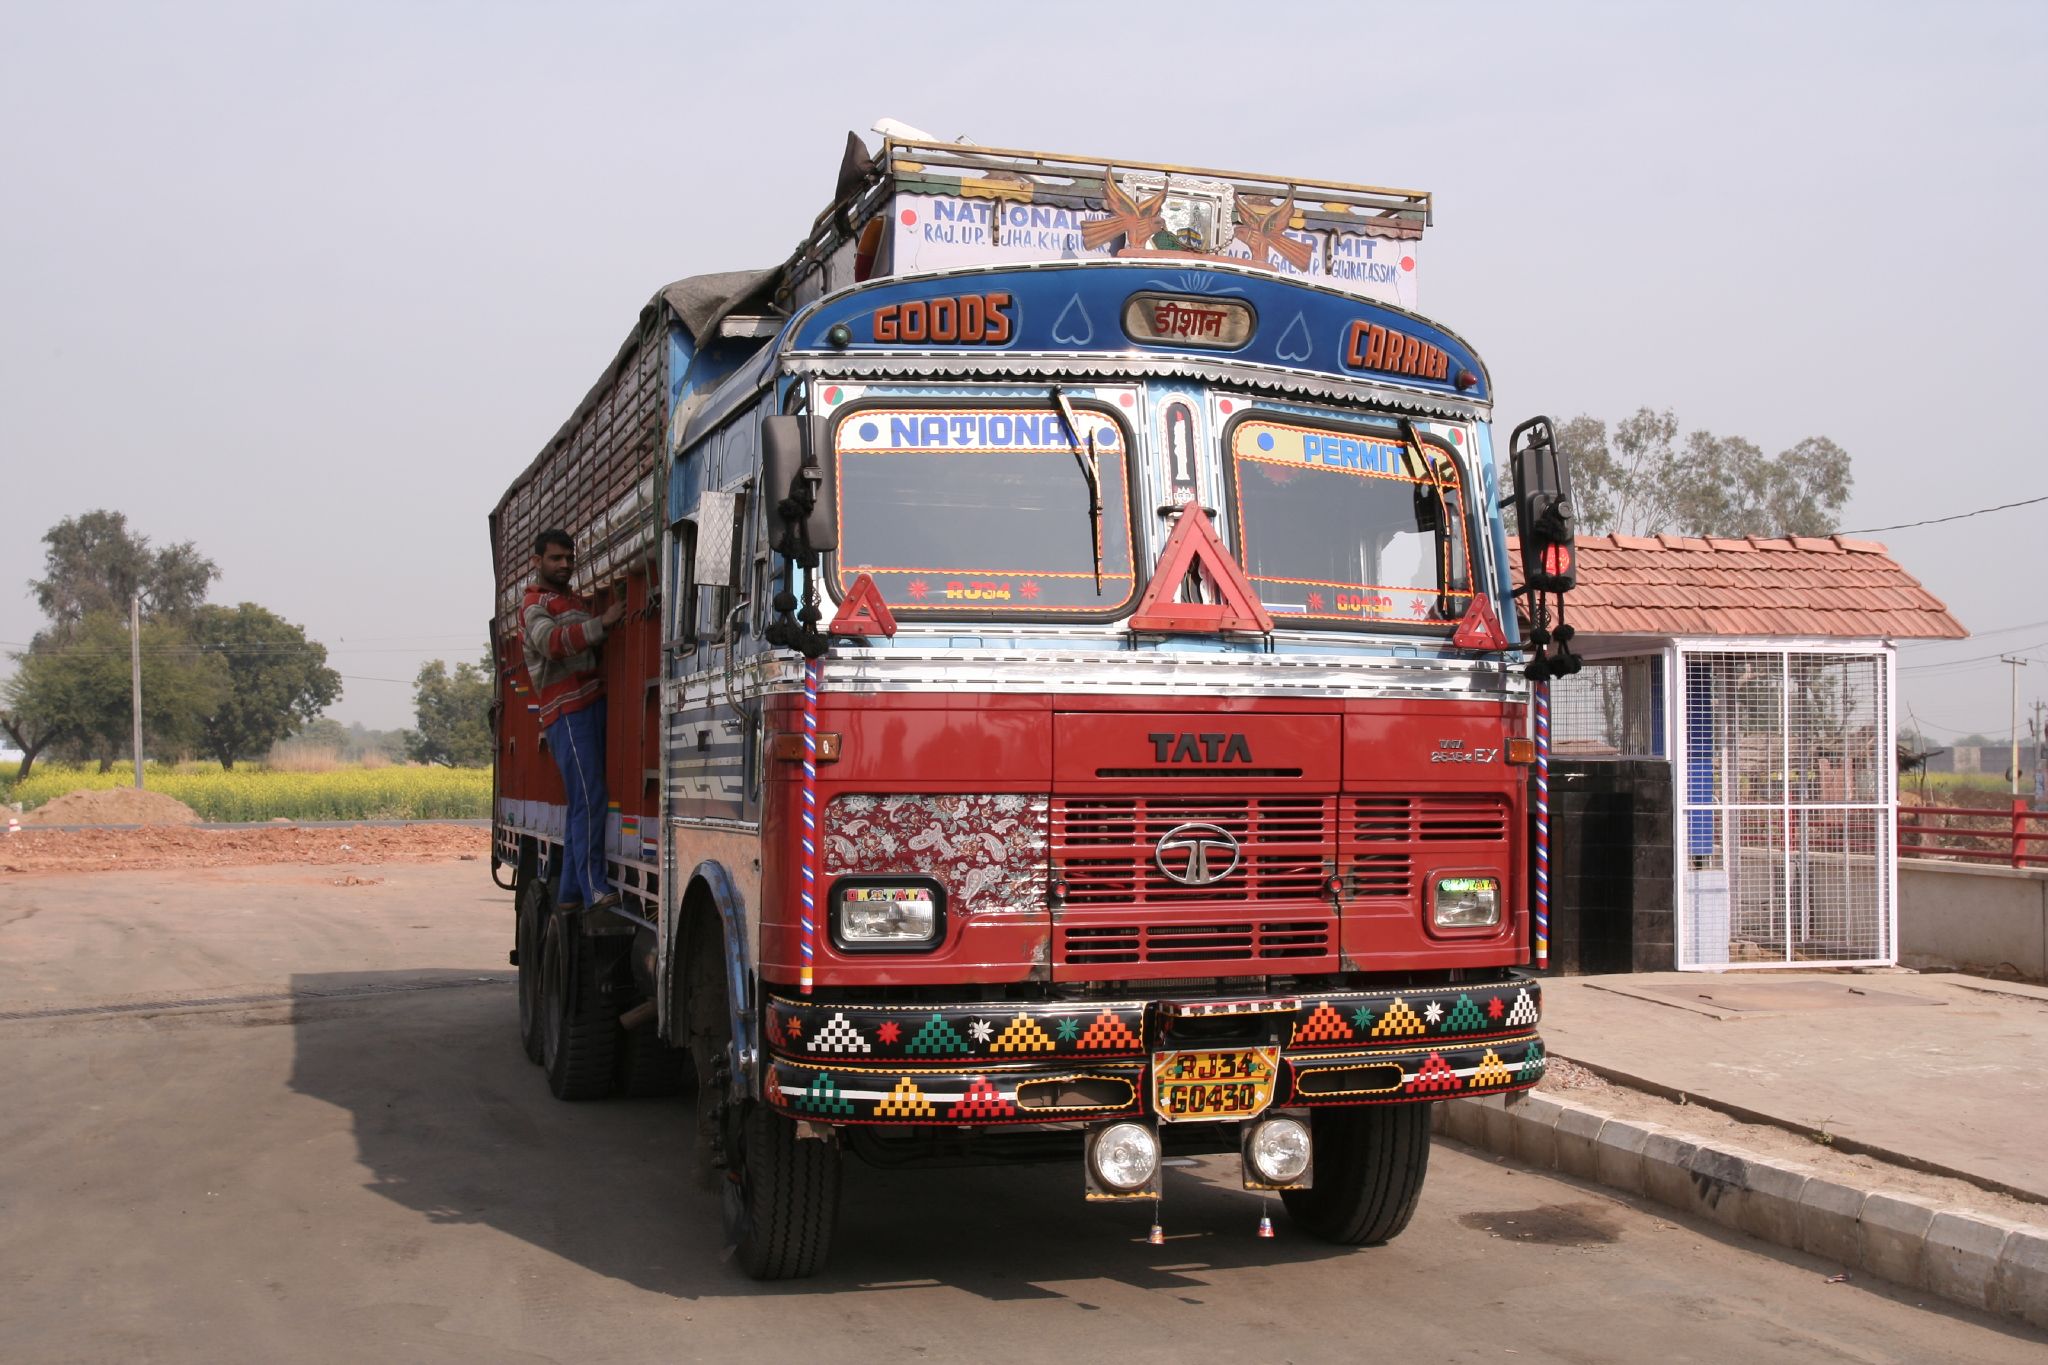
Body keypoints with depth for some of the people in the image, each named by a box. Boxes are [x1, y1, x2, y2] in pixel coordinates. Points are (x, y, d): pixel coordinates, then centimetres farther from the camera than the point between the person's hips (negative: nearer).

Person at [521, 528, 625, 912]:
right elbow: (551, 641, -21)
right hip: (567, 712, -9)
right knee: (589, 802, -16)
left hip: (592, 706, 9)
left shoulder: (575, 600, 27)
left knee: (582, 804, 8)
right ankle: (595, 889, -20)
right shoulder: (534, 605, 0)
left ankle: (570, 891, 12)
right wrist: (602, 622, -28)